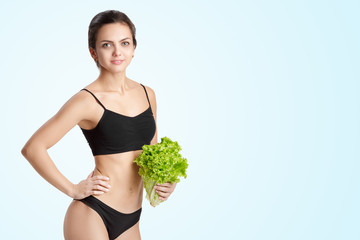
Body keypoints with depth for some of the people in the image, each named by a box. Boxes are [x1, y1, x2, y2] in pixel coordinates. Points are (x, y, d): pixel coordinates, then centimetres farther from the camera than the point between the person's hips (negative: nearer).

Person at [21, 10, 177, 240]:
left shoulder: (147, 94, 6)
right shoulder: (88, 100, -12)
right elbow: (32, 148, -15)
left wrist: (166, 181, 1)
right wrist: (73, 189, -11)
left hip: (130, 220, 6)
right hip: (91, 216, -6)